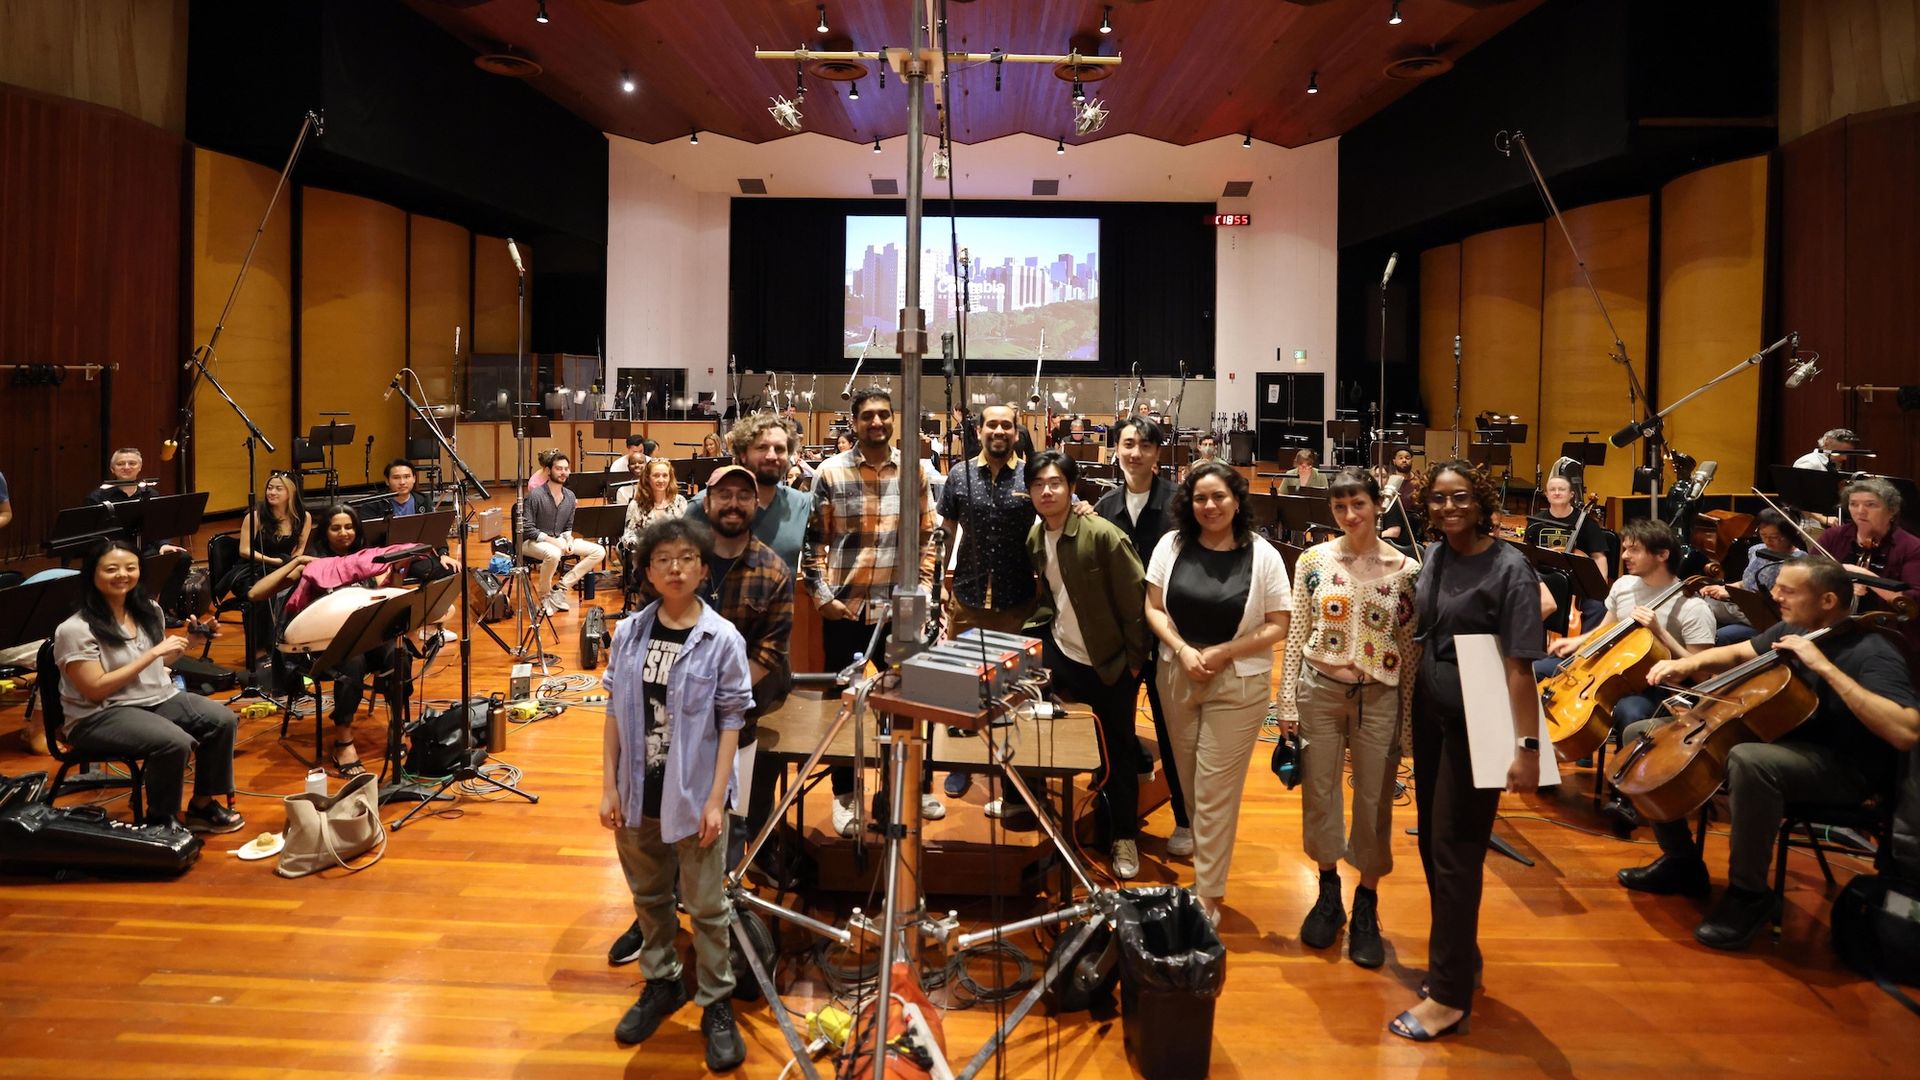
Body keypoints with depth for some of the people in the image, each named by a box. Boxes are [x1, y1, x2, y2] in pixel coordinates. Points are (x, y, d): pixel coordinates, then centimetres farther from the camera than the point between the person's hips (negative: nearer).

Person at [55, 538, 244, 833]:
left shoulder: (148, 610, 7)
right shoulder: (75, 630, -16)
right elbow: (95, 689, -21)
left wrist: (190, 642, 0)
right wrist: (152, 653, -22)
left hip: (158, 698, 7)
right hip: (100, 715, -7)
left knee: (222, 720, -14)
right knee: (175, 743, -32)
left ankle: (202, 805, 2)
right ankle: (160, 820, -9)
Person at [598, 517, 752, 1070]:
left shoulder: (723, 640, -10)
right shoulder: (628, 633, -1)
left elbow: (731, 722, -8)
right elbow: (614, 712, 4)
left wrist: (715, 799, -12)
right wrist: (609, 787, 1)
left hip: (693, 796, -3)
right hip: (638, 794, 4)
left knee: (706, 907, 6)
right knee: (648, 898, 19)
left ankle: (717, 1005, 20)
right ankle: (662, 983, 38)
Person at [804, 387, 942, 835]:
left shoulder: (914, 471, 3)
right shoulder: (831, 472, -3)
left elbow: (926, 537, 9)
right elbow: (813, 540, 0)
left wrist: (922, 587, 1)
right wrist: (822, 594, -6)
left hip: (900, 608, 1)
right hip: (845, 608, -1)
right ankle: (844, 793, 23)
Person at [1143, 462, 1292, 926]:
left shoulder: (1263, 555, -8)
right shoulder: (1171, 546, -1)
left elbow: (1278, 626, -6)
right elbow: (1154, 608, 2)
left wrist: (1221, 652, -15)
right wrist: (1183, 650, -13)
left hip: (1237, 684, -3)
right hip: (1177, 677, 3)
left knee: (1215, 792, 0)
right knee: (1189, 783, 13)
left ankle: (1208, 895, 11)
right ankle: (1207, 861, 33)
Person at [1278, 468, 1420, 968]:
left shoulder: (1405, 569, -3)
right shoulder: (1313, 560, -1)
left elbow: (1410, 649, 0)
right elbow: (1296, 636, 1)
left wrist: (1409, 719, -1)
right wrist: (1288, 703, -2)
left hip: (1379, 698, -1)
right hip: (1319, 691, 1)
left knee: (1374, 803, 7)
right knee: (1319, 796, 10)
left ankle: (1366, 908, 26)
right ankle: (1328, 893, 32)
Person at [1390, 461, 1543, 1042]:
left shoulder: (1509, 569, -14)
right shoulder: (1434, 555, 5)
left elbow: (1519, 665, -19)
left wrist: (1527, 745, -22)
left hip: (1476, 726, -7)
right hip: (1430, 713, 7)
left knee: (1454, 852, -3)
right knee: (1432, 841, 14)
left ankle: (1450, 997, 7)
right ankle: (1459, 955, 32)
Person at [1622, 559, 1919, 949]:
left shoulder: (1871, 652, -19)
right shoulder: (1792, 629, 2)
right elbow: (1738, 653, 21)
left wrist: (1826, 667, -33)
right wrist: (1687, 664, 0)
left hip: (1841, 769, -8)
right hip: (1777, 741, 8)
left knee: (1749, 760, -43)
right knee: (1643, 734, 2)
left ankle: (1748, 894, -22)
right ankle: (1682, 862, 13)